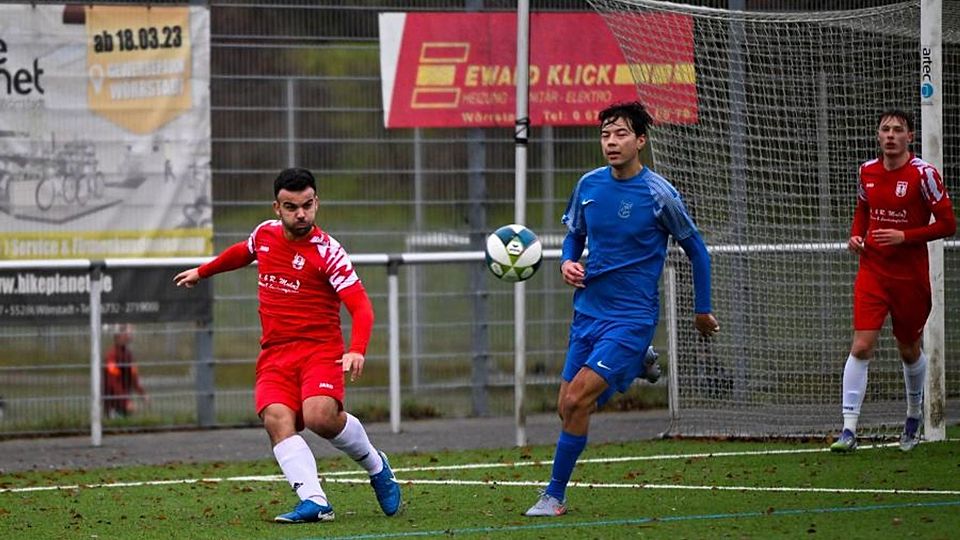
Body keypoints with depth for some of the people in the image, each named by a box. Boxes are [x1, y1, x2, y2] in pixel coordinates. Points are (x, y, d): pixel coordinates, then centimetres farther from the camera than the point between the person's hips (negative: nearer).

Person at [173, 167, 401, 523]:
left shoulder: (327, 251, -8)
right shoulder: (264, 234, 9)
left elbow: (361, 306, -16)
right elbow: (242, 253, 35)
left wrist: (357, 350, -33)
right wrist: (202, 272, 47)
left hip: (320, 349, -5)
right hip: (274, 354, 5)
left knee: (320, 416, -28)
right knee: (277, 419, -23)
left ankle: (377, 467, 3)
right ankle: (315, 501, -35)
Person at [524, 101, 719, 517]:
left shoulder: (659, 194, -12)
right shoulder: (589, 185, 2)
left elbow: (696, 251, -1)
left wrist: (702, 310, 4)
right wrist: (568, 262, -4)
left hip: (631, 317, -6)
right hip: (588, 309, 6)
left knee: (576, 401, -15)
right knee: (567, 407, 5)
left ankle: (554, 497, -5)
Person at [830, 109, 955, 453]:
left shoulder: (923, 173, -10)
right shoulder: (867, 171, 4)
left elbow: (947, 224, -10)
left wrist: (904, 237, -19)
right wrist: (856, 235, 3)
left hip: (911, 277, -2)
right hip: (872, 272, 2)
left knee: (909, 350, 13)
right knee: (861, 347, -11)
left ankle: (914, 416, 38)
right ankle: (849, 429, -12)